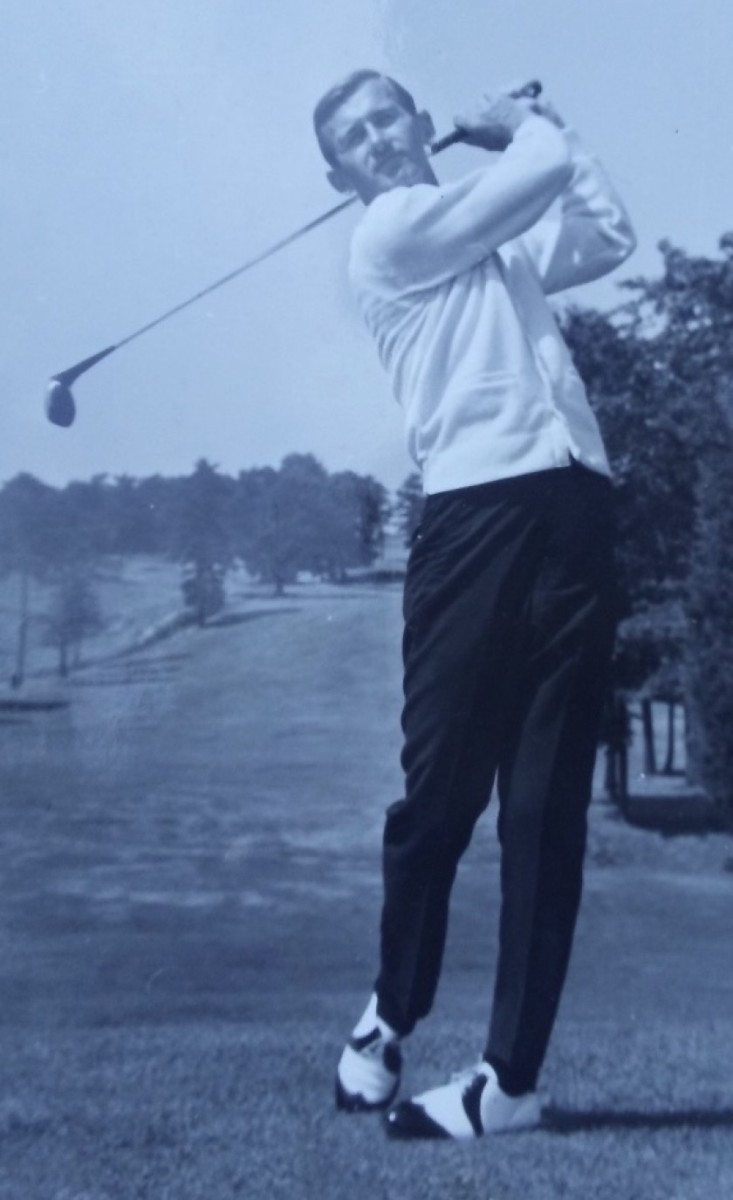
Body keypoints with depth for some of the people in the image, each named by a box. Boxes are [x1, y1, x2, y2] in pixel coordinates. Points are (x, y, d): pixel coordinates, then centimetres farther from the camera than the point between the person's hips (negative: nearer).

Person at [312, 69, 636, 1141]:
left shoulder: (500, 244, 28)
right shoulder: (387, 236, 5)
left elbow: (610, 234, 25)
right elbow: (540, 177, 1)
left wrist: (537, 125, 27)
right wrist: (531, 127, 22)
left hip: (574, 508, 6)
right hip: (478, 510, -5)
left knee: (549, 806, -1)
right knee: (441, 789, -5)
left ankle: (511, 1076, 2)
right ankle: (390, 1016, 19)